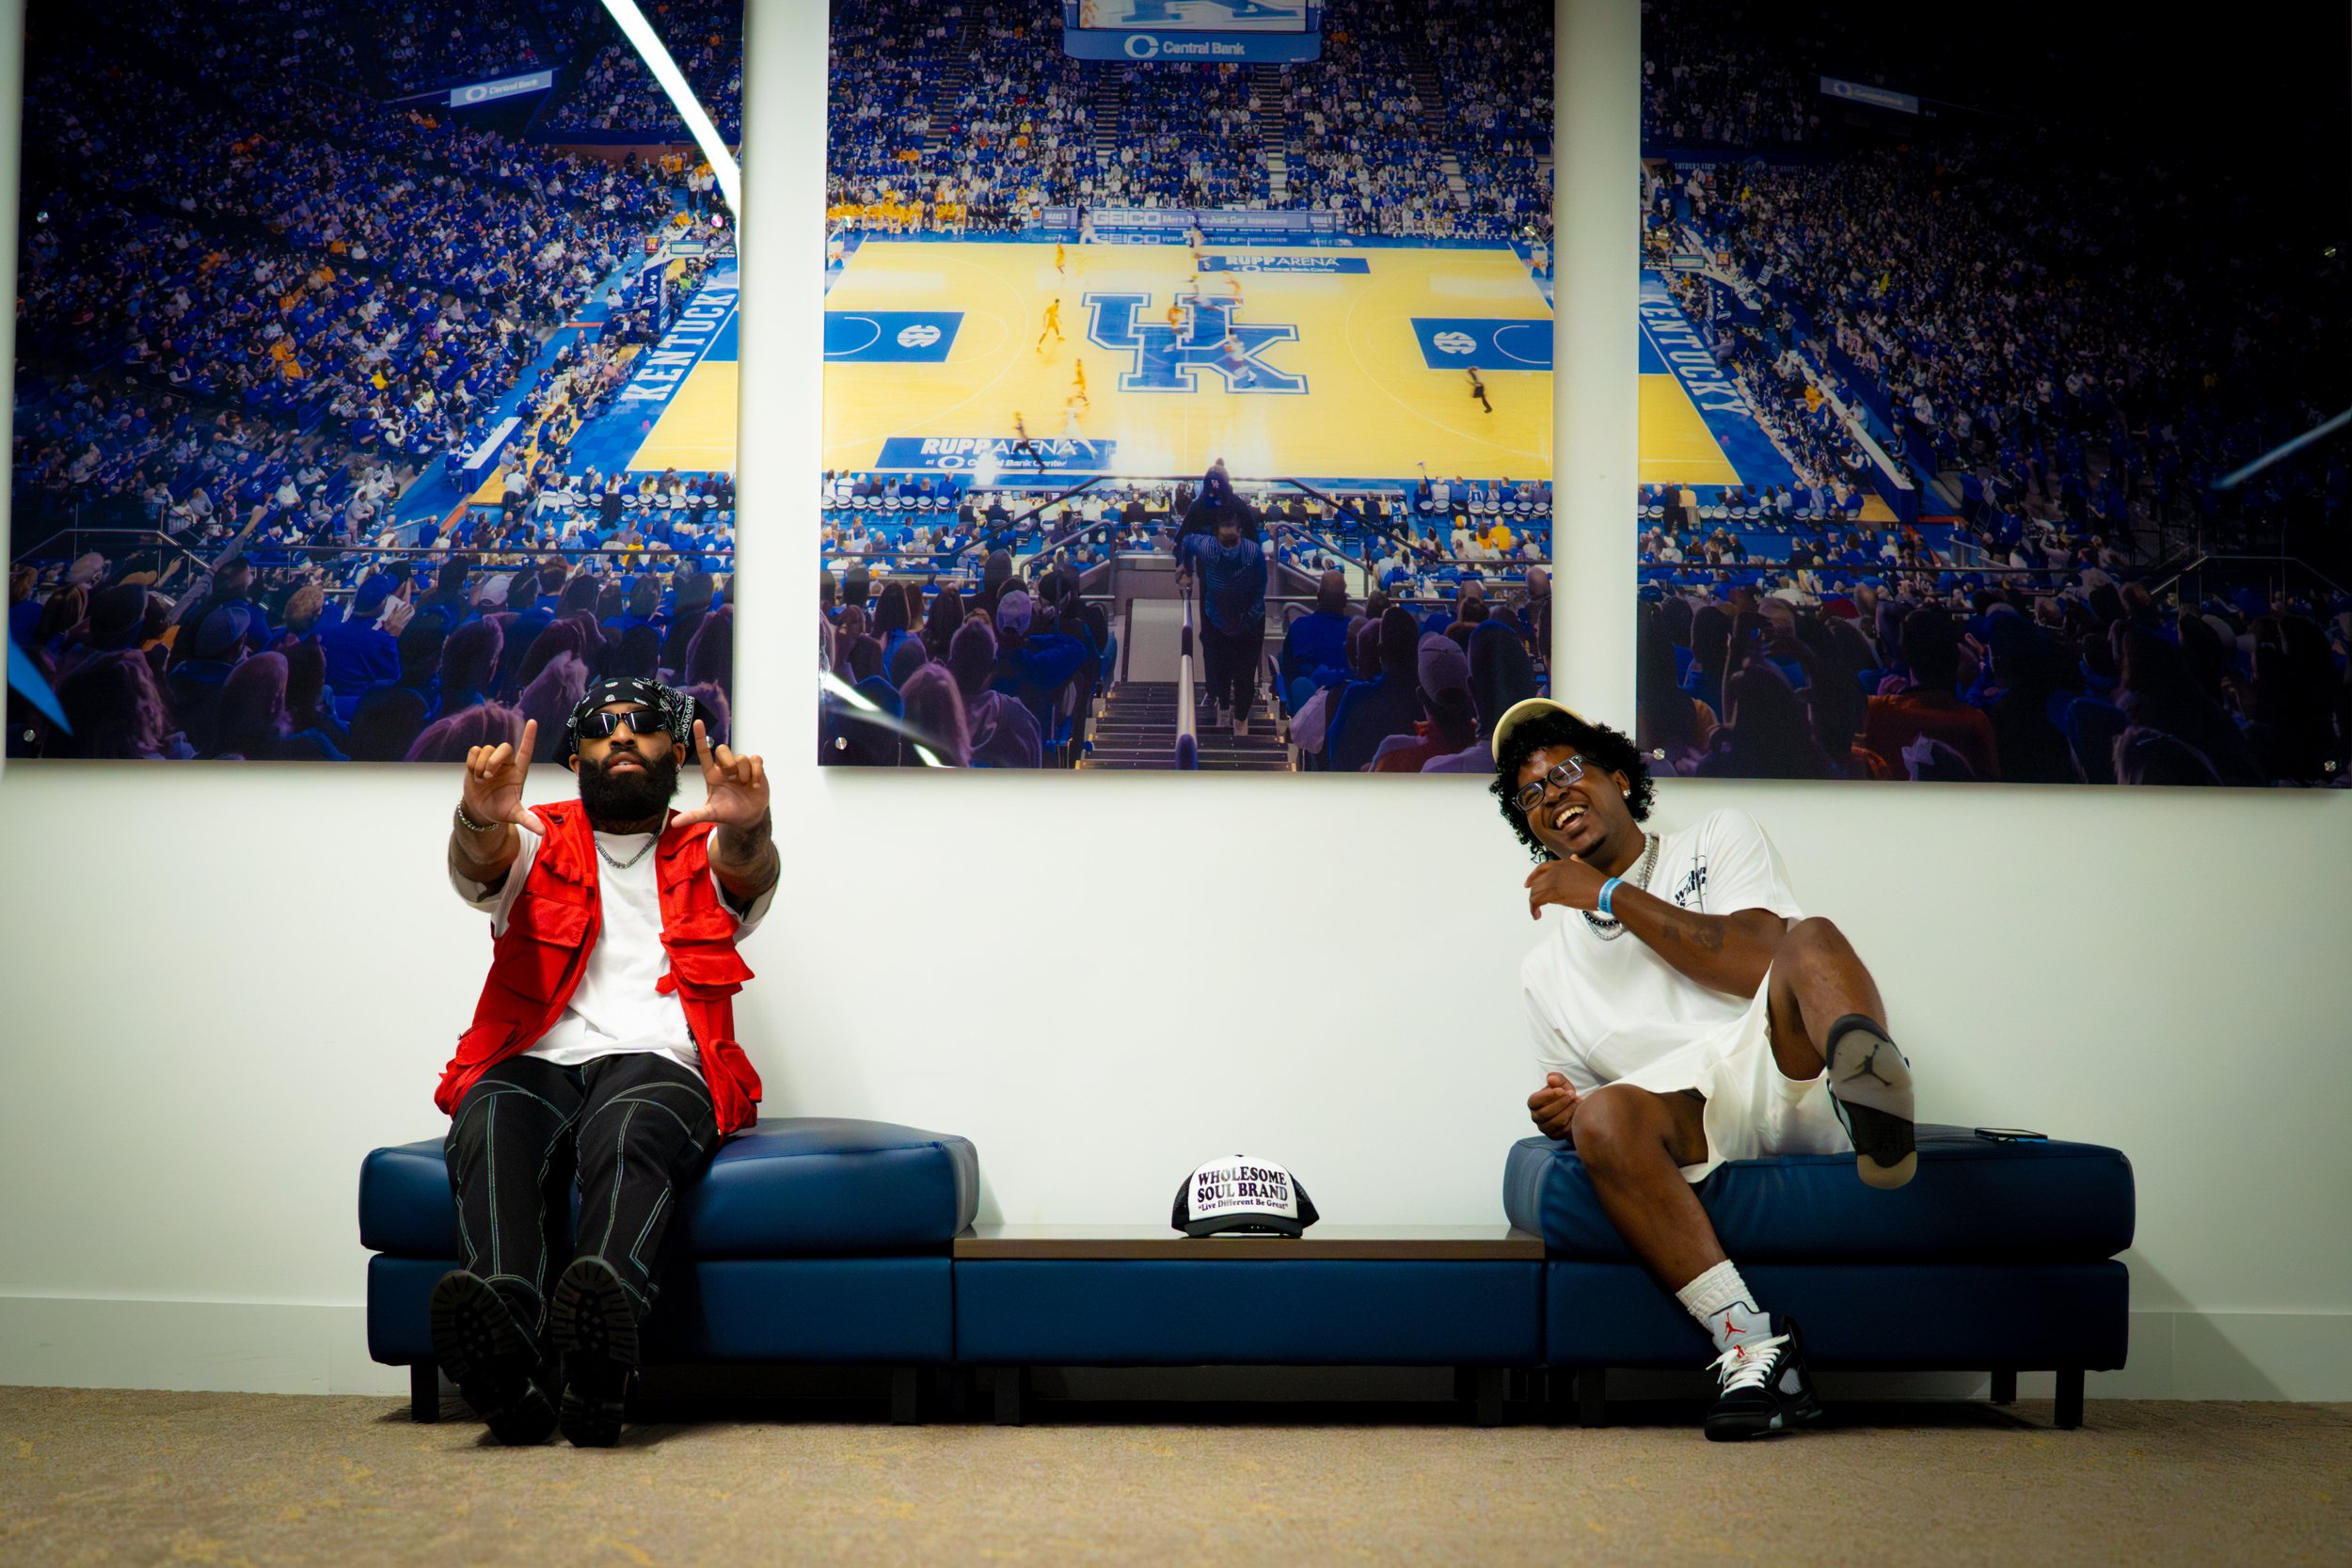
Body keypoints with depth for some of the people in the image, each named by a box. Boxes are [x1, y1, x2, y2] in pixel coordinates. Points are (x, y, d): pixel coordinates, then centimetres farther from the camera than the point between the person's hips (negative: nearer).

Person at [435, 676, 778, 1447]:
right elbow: (481, 861, -3)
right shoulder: (539, 842, 21)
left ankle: (595, 1369, -63)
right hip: (536, 1064, 1)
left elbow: (747, 866, -5)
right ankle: (509, 1361, -58)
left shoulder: (705, 852, 20)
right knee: (489, 1129, -34)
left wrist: (747, 828, -31)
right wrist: (482, 820, -30)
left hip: (660, 1065, -1)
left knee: (628, 1130, -37)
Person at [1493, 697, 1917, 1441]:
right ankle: (1750, 1344, -37)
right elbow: (1580, 1103, 26)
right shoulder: (1545, 972, 27)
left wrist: (1612, 894, 1)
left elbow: (1760, 964, -1)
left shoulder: (1719, 838, 18)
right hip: (1700, 1116, 2)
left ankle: (1870, 1097, -66)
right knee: (1602, 1117, -33)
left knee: (1811, 941, -31)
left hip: (1788, 1075, -2)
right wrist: (1562, 1114, 0)